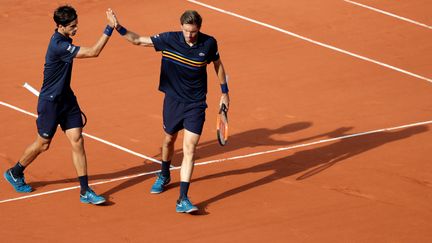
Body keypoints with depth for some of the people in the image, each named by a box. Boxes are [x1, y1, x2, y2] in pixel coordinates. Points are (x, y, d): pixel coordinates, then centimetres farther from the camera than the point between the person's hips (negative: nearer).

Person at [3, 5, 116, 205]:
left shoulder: (63, 39, 0)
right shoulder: (59, 46, -29)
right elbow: (93, 52, -35)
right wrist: (109, 28, -37)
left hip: (66, 98, 8)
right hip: (50, 102, -8)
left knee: (77, 141, -1)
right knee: (43, 144, 9)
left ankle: (85, 192, 0)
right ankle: (14, 173, 35)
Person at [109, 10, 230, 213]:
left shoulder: (209, 44, -11)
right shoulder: (169, 40, -13)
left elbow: (218, 65, 9)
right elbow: (138, 40, -5)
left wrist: (224, 93, 14)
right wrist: (119, 28, -21)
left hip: (196, 104, -2)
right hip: (173, 100, 2)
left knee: (189, 149, -12)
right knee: (169, 140, 22)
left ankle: (183, 200, -14)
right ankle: (164, 176, 52)